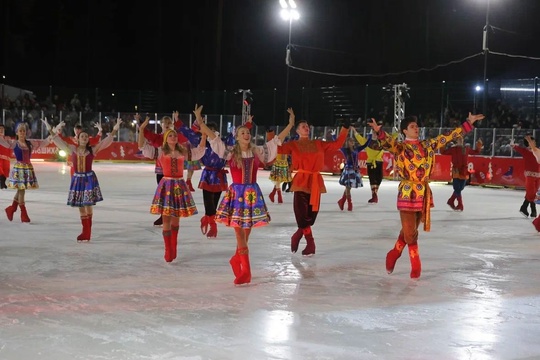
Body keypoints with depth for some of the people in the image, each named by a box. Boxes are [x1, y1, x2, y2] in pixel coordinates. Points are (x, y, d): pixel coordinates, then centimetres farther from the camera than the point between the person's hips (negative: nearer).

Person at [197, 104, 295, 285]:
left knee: (246, 230, 10)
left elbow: (277, 140, 6)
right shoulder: (231, 153, -4)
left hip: (252, 192, 3)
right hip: (237, 192, -3)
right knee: (239, 230, -4)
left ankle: (237, 259, 31)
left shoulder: (257, 151, 3)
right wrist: (200, 121, -21)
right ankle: (245, 271, -2)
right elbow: (213, 137, -12)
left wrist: (290, 124, 2)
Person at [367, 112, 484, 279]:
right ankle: (416, 267, 14)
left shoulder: (427, 145, 11)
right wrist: (378, 131, -48)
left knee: (408, 230, 15)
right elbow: (387, 141, -26)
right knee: (410, 232, 0)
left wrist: (468, 123, 14)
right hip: (408, 194, -5)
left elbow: (447, 136, 14)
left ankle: (393, 255, 34)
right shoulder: (400, 146, -5)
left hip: (424, 193, 5)